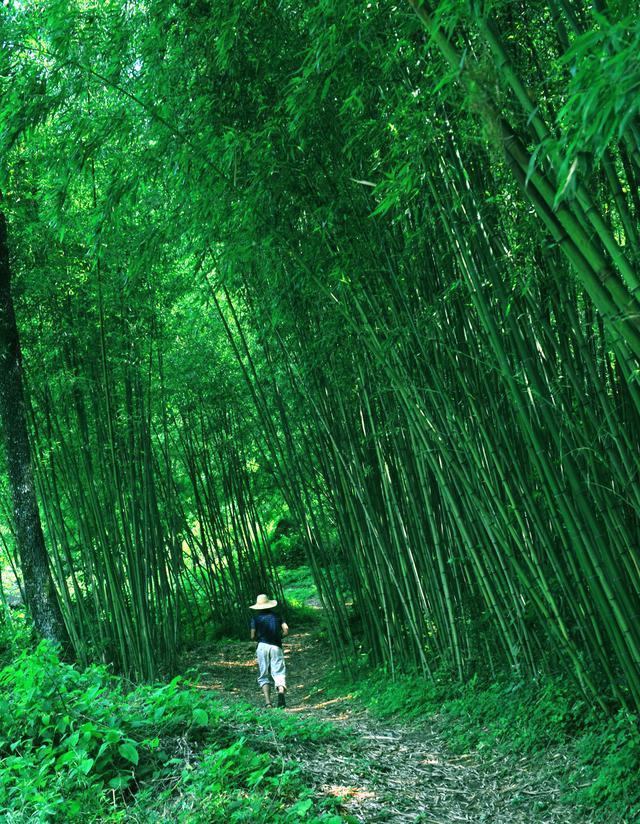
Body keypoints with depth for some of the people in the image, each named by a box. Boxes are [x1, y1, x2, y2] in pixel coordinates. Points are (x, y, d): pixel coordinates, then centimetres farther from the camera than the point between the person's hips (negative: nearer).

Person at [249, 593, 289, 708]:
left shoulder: (256, 618, 7)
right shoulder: (276, 616, 12)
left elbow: (253, 636, 2)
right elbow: (286, 630, 2)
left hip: (262, 646, -1)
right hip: (276, 646, 1)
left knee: (264, 676, 6)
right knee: (279, 672, -1)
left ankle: (267, 701, -8)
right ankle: (281, 689, -32)